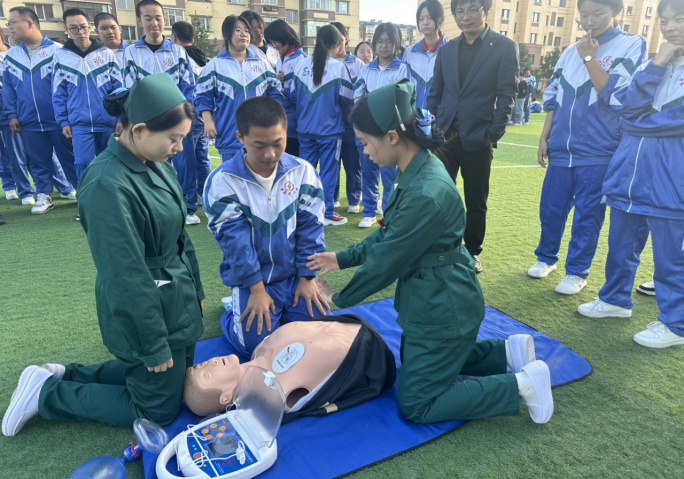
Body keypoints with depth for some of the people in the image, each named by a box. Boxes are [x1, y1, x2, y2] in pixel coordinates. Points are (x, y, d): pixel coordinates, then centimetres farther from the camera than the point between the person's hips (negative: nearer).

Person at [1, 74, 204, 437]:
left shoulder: (158, 164, -1)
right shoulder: (107, 186, -26)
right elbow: (127, 276, -23)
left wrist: (196, 290, 16)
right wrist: (154, 345, -16)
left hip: (178, 301, 9)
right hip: (145, 313, -8)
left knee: (177, 376, 25)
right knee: (158, 411, 10)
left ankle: (68, 377, 31)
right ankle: (46, 392, 21)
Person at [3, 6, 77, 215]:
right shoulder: (11, 55, 9)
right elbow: (7, 87, 13)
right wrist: (11, 114, 5)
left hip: (58, 119, -4)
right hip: (29, 122, 4)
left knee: (69, 158, 3)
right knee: (38, 162, 11)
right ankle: (44, 196, 21)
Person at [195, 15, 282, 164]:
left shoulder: (261, 63, 12)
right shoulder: (215, 64, 4)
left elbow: (274, 93, 13)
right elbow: (203, 96, 3)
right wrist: (208, 122, -9)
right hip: (230, 136, -2)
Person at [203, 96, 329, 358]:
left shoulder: (303, 171, -7)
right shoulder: (222, 180, -15)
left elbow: (310, 227, -4)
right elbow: (235, 239, -15)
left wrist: (307, 277, -6)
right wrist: (256, 289, -14)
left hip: (295, 274, 3)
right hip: (252, 278, -2)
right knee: (257, 342, -12)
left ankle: (283, 311, 26)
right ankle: (239, 311, 21)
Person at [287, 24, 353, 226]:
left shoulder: (301, 65, -1)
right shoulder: (339, 67, -11)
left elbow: (292, 95, 3)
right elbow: (346, 100, -8)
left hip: (305, 128, 4)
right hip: (330, 129, -4)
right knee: (328, 171, 5)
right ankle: (327, 213, 11)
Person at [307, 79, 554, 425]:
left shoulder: (425, 195, -32)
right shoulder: (418, 169, -2)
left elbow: (386, 261, -22)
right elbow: (388, 233, 9)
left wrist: (339, 300, -7)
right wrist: (342, 258, 9)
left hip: (442, 311, -9)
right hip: (434, 301, 9)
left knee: (416, 404, 6)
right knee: (414, 362, 28)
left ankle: (522, 384, 8)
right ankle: (508, 351, 26)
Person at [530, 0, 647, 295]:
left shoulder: (632, 45, -1)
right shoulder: (569, 52, 12)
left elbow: (615, 94, -12)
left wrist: (588, 57, -9)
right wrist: (544, 137, 9)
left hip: (599, 153, -4)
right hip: (561, 150, 4)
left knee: (587, 216, 2)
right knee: (550, 208, 9)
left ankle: (577, 272, 15)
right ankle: (546, 257, 29)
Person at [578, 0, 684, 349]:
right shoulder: (653, 62, 15)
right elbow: (622, 104, 0)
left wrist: (635, 121, -6)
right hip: (630, 170, 6)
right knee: (621, 245, 15)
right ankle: (615, 299, 33)